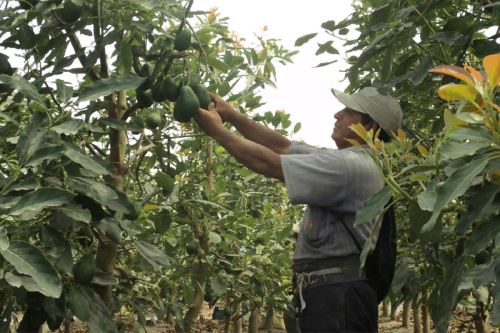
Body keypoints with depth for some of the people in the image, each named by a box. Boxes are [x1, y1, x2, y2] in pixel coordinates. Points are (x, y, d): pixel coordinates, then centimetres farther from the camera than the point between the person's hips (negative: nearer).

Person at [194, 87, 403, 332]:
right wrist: (231, 114, 6)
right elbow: (283, 147, 13)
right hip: (333, 290, 10)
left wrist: (217, 130, -5)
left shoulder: (351, 166, -17)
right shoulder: (344, 160, 14)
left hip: (338, 293, -10)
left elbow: (268, 164, -16)